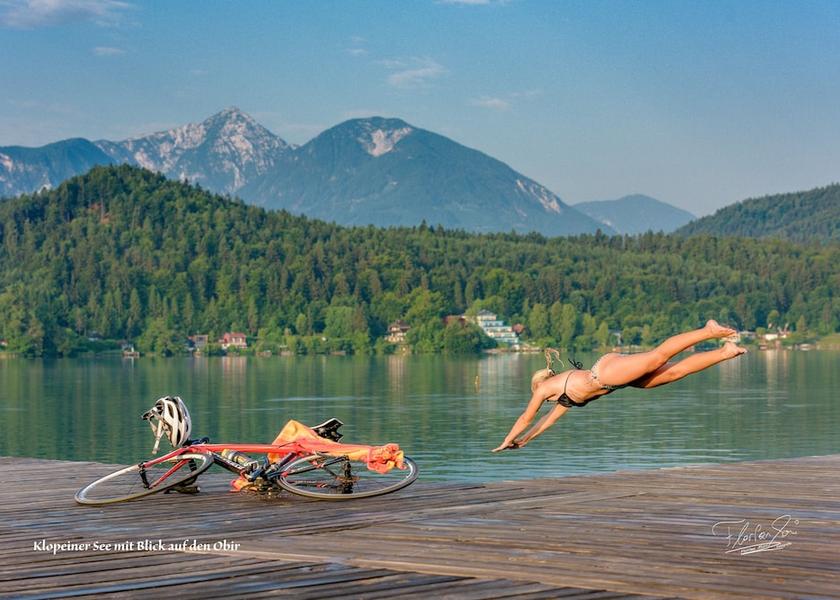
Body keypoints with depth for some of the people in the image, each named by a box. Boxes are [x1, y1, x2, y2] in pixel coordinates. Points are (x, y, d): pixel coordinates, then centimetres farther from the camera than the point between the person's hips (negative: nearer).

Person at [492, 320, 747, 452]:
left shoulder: (545, 386, 17)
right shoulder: (565, 390, 37)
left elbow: (526, 418, 23)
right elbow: (551, 418, 48)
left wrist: (506, 443, 34)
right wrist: (525, 440, 53)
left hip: (609, 371, -7)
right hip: (611, 374, 7)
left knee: (657, 356, -24)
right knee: (675, 371, -5)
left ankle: (708, 331, -37)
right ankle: (725, 352, -14)